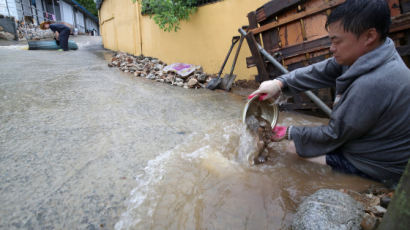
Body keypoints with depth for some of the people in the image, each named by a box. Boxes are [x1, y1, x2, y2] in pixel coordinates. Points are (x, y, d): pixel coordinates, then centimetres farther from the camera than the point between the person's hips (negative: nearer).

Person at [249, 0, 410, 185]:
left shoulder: (373, 84, -35)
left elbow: (334, 135, -24)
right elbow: (318, 72, -6)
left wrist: (289, 133, -11)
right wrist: (280, 83, -19)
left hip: (375, 168, -8)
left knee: (293, 148, -6)